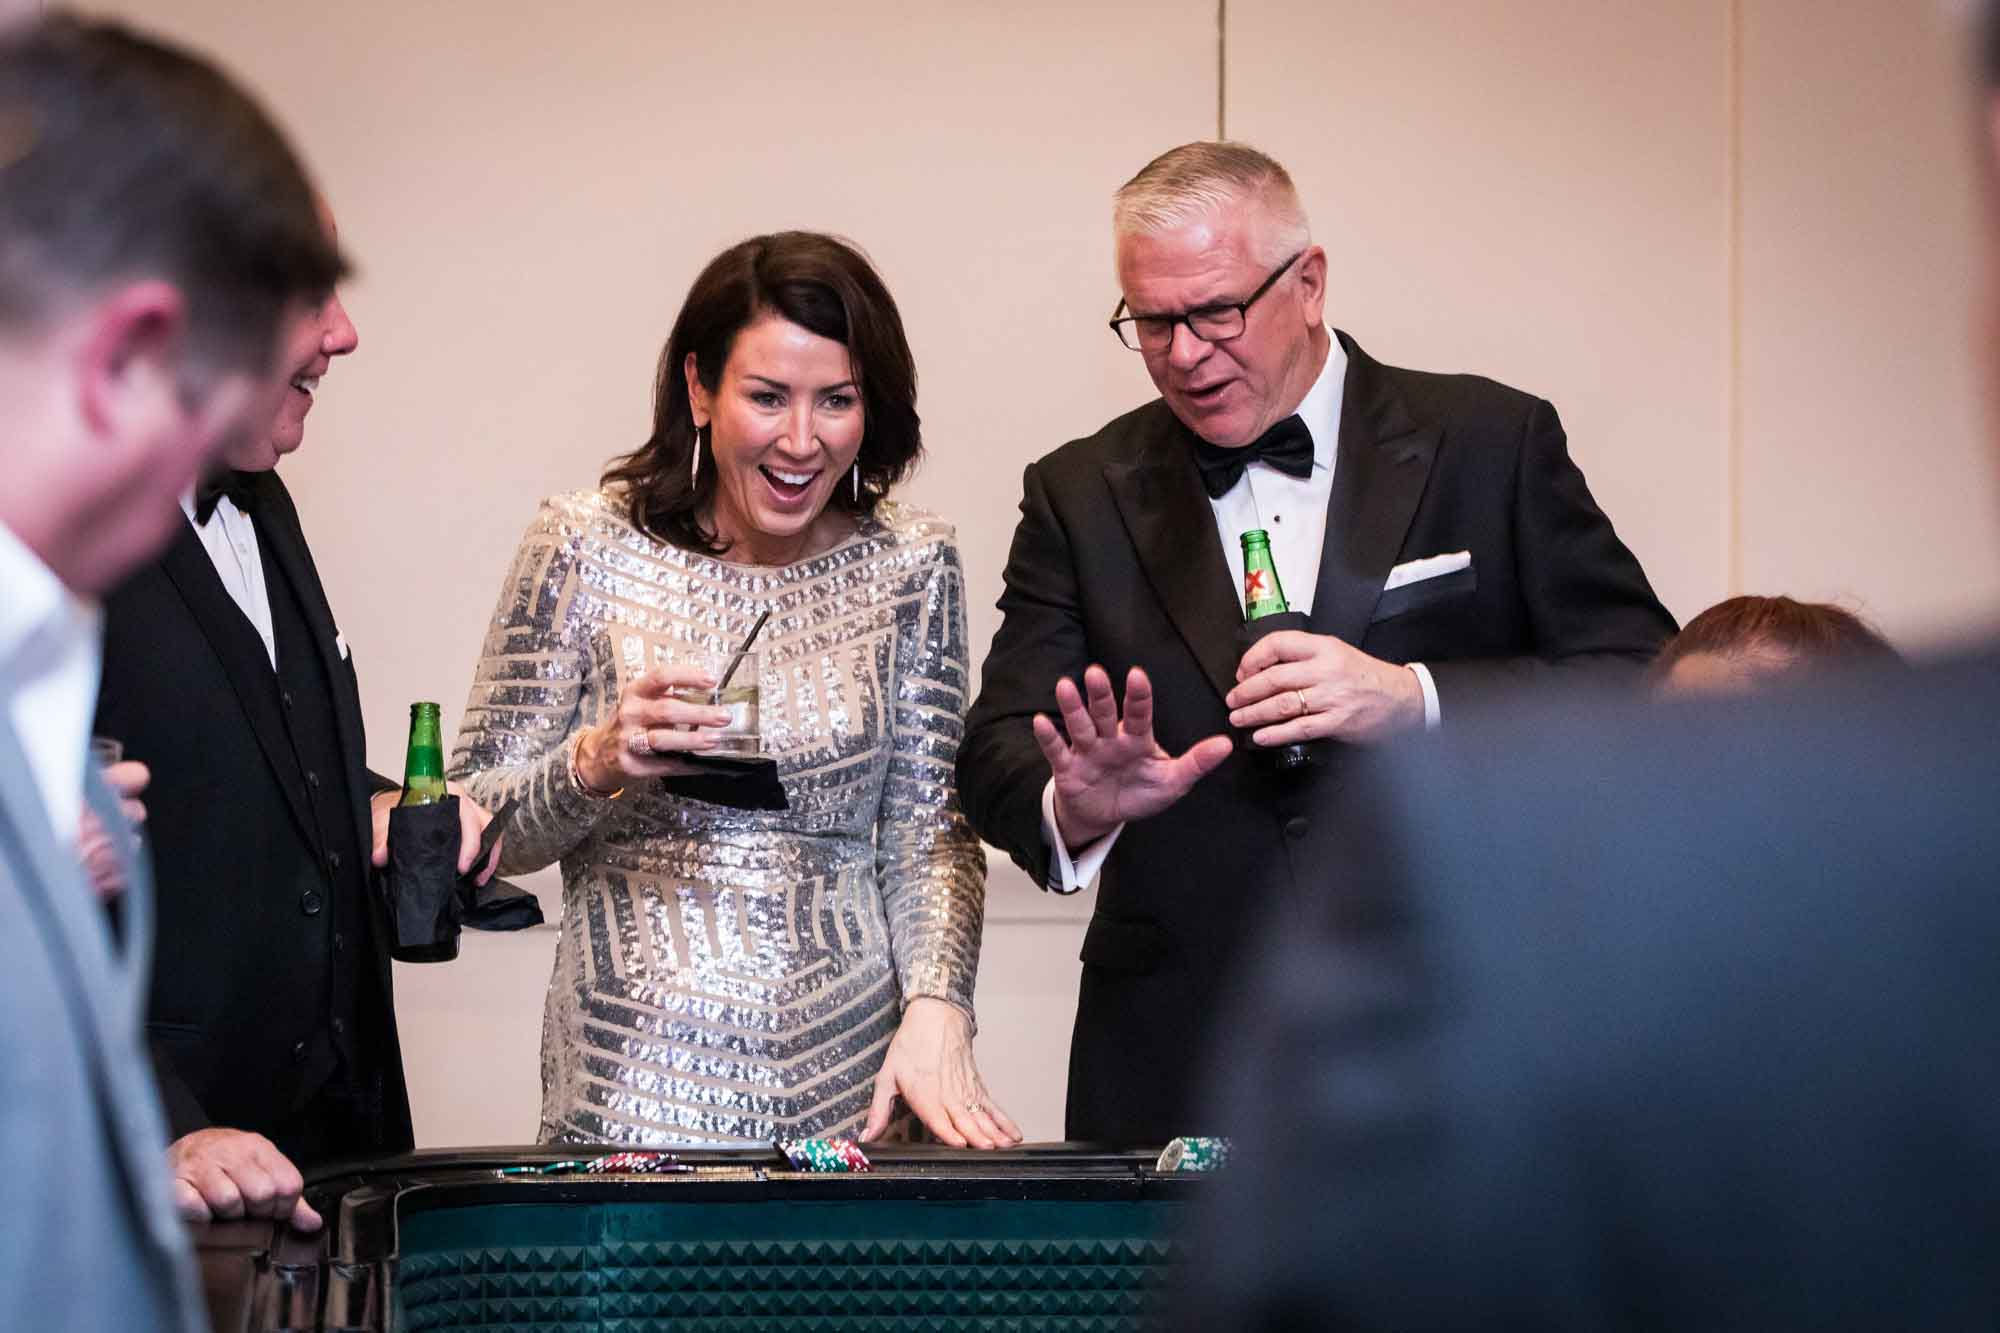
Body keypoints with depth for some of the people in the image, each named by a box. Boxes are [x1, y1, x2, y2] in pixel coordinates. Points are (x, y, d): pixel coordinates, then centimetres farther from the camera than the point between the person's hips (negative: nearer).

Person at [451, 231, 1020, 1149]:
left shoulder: (910, 567, 3)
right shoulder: (586, 549, -4)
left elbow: (929, 836, 5)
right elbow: (475, 826, 0)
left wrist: (935, 1011, -11)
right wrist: (594, 763, -19)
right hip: (634, 1077, -2)